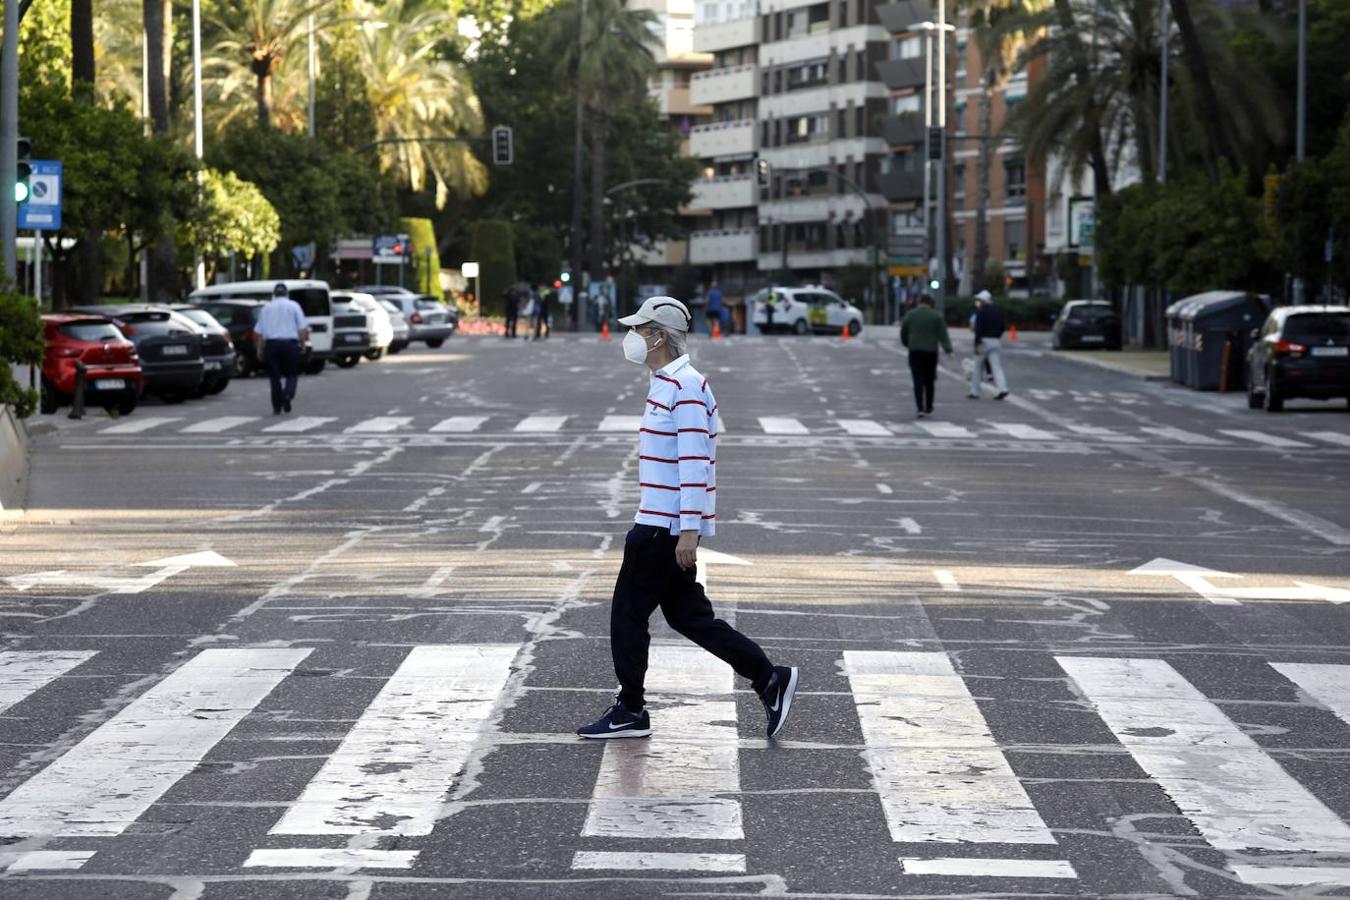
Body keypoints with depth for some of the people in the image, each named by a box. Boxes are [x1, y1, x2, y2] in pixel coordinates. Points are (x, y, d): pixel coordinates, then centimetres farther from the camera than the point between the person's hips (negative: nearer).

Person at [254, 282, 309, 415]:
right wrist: (303, 342, 10)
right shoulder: (294, 306, 4)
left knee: (274, 376, 7)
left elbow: (259, 332, 6)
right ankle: (287, 395, -20)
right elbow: (303, 328, -3)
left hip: (271, 344, 1)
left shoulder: (266, 308, 8)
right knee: (292, 374, 8)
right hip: (290, 343, -1)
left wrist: (260, 349, 13)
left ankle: (277, 407, 5)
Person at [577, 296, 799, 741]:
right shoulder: (666, 383, 15)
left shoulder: (685, 387, -17)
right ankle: (769, 679, 13)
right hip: (659, 522, 10)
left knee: (628, 612, -1)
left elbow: (694, 463, -22)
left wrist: (688, 530, -24)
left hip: (666, 527, -10)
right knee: (687, 614, 12)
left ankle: (630, 711, 9)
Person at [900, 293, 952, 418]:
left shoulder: (910, 315, 1)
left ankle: (920, 408, -15)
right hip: (931, 351, 1)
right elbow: (943, 334, -6)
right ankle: (928, 407, 21)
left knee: (918, 380, -3)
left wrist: (907, 344, 25)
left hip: (915, 351, -1)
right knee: (929, 380, 14)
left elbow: (903, 333, 7)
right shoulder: (936, 316, 0)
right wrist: (948, 350, -11)